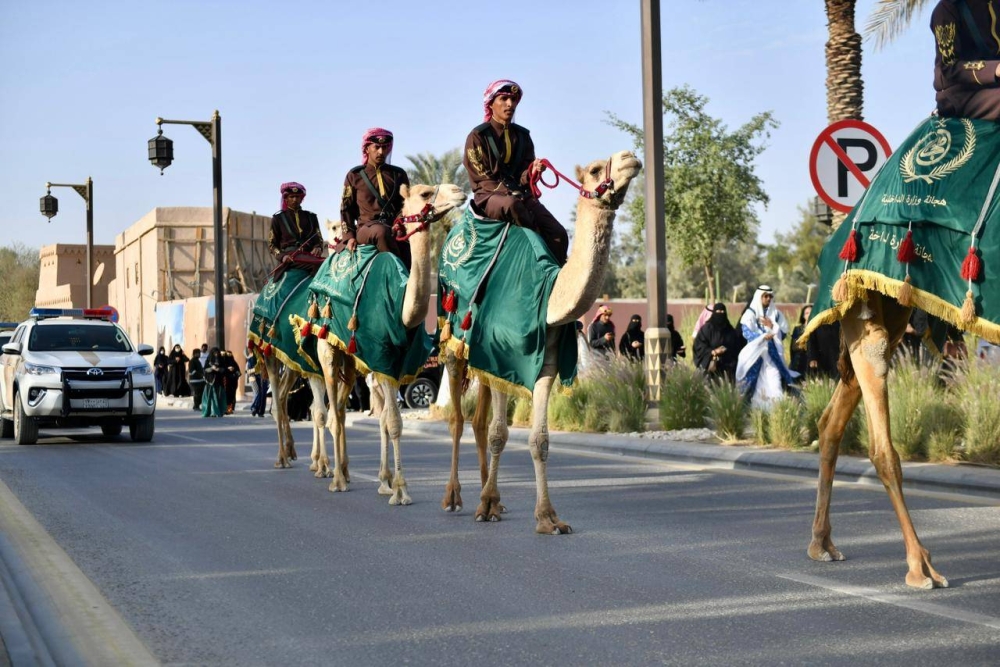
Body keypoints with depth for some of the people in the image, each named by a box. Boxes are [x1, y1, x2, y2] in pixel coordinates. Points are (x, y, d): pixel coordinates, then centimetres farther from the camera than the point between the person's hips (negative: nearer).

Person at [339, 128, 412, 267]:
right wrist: (349, 236, 1)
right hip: (366, 228, -2)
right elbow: (346, 209, 14)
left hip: (395, 229, 3)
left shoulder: (398, 174, 18)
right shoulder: (355, 176, 13)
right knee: (381, 231, -40)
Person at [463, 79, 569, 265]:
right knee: (511, 204, -41)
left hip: (520, 195, 5)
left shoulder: (522, 135, 14)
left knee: (558, 234, -20)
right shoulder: (478, 136, 1)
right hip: (488, 196, -5)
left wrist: (533, 171, -14)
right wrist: (509, 193, -18)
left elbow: (524, 177, 10)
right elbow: (482, 178, -5)